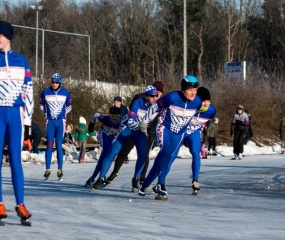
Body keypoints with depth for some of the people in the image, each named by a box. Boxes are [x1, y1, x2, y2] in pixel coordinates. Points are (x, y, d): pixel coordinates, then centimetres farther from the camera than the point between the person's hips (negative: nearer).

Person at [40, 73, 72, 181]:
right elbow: (41, 104, 16)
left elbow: (69, 106, 16)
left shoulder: (65, 93, 2)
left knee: (59, 146, -4)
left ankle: (60, 170, -2)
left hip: (60, 121, -1)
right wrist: (46, 113, 10)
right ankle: (47, 170, 1)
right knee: (49, 145, -2)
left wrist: (63, 114, 9)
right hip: (50, 121, 1)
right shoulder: (45, 92, 2)